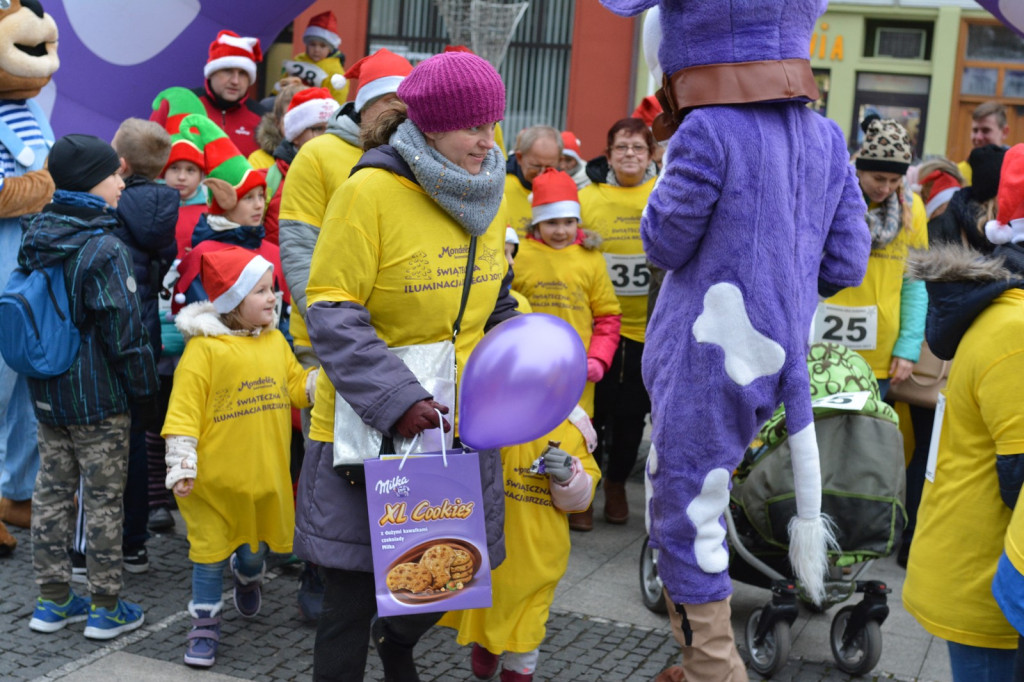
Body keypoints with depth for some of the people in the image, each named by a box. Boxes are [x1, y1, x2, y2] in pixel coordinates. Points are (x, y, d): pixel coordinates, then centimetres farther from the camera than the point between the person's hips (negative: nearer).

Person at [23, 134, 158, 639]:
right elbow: (124, 331, -18)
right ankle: (106, 607, 12)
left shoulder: (34, 237, 4)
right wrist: (145, 386, -6)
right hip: (97, 398, -7)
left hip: (46, 393, 7)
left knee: (51, 492, 14)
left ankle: (52, 600, 23)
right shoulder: (104, 249, -20)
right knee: (103, 499, 3)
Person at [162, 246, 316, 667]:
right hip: (215, 474, -5)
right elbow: (185, 407, -16)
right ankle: (205, 623, 17)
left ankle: (247, 574, 53)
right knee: (211, 548, 3)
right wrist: (181, 465, -19)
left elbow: (296, 385, 11)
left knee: (257, 543, 20)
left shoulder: (275, 341, 5)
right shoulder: (204, 348, -14)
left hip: (266, 472, 5)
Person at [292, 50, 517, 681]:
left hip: (461, 424, 6)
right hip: (370, 430, -6)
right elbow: (331, 311, -17)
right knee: (353, 595, 3)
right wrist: (396, 399, -25)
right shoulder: (371, 191, -16)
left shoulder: (489, 198, 4)